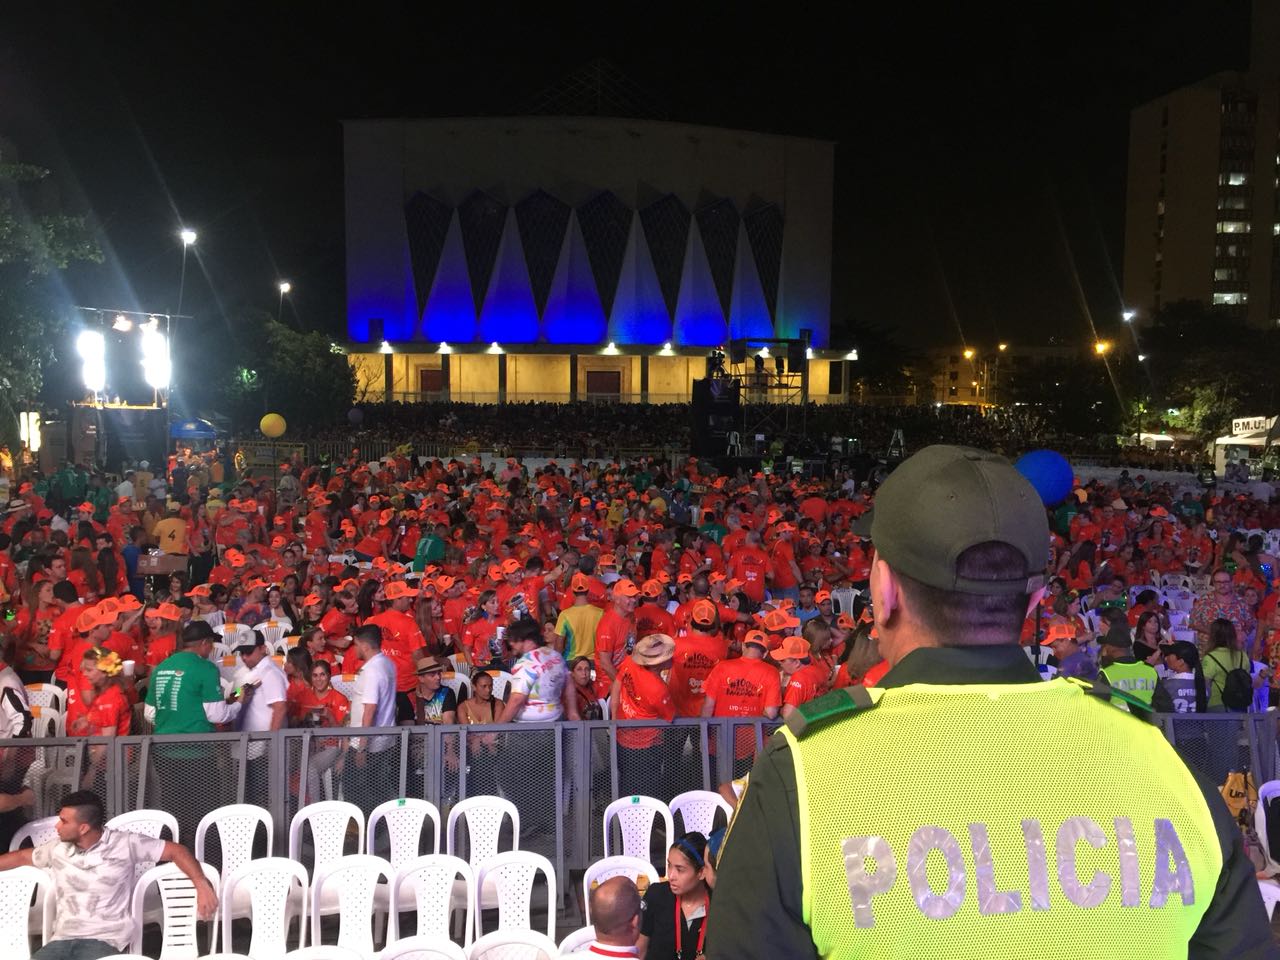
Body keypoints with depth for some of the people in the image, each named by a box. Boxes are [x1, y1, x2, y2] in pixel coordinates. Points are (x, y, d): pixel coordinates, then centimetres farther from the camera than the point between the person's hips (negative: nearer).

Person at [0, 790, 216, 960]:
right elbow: (22, 857, 30)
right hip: (63, 939, 5)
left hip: (106, 939, -5)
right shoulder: (57, 849, 10)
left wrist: (202, 885, -16)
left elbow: (176, 850, -4)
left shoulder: (124, 844, -5)